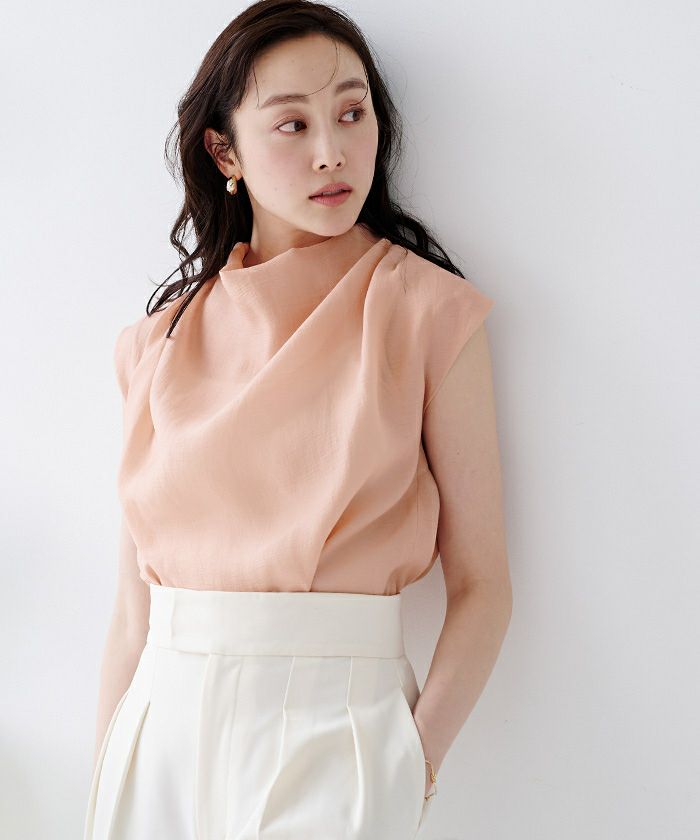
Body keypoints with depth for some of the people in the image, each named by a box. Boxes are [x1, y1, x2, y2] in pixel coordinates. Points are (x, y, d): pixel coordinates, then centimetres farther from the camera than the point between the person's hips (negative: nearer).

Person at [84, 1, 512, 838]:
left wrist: (415, 768, -17)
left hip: (335, 728, -3)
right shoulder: (159, 345, 7)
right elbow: (134, 609, 8)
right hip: (165, 729, 3)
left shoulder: (428, 311, -2)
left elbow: (480, 588, -5)